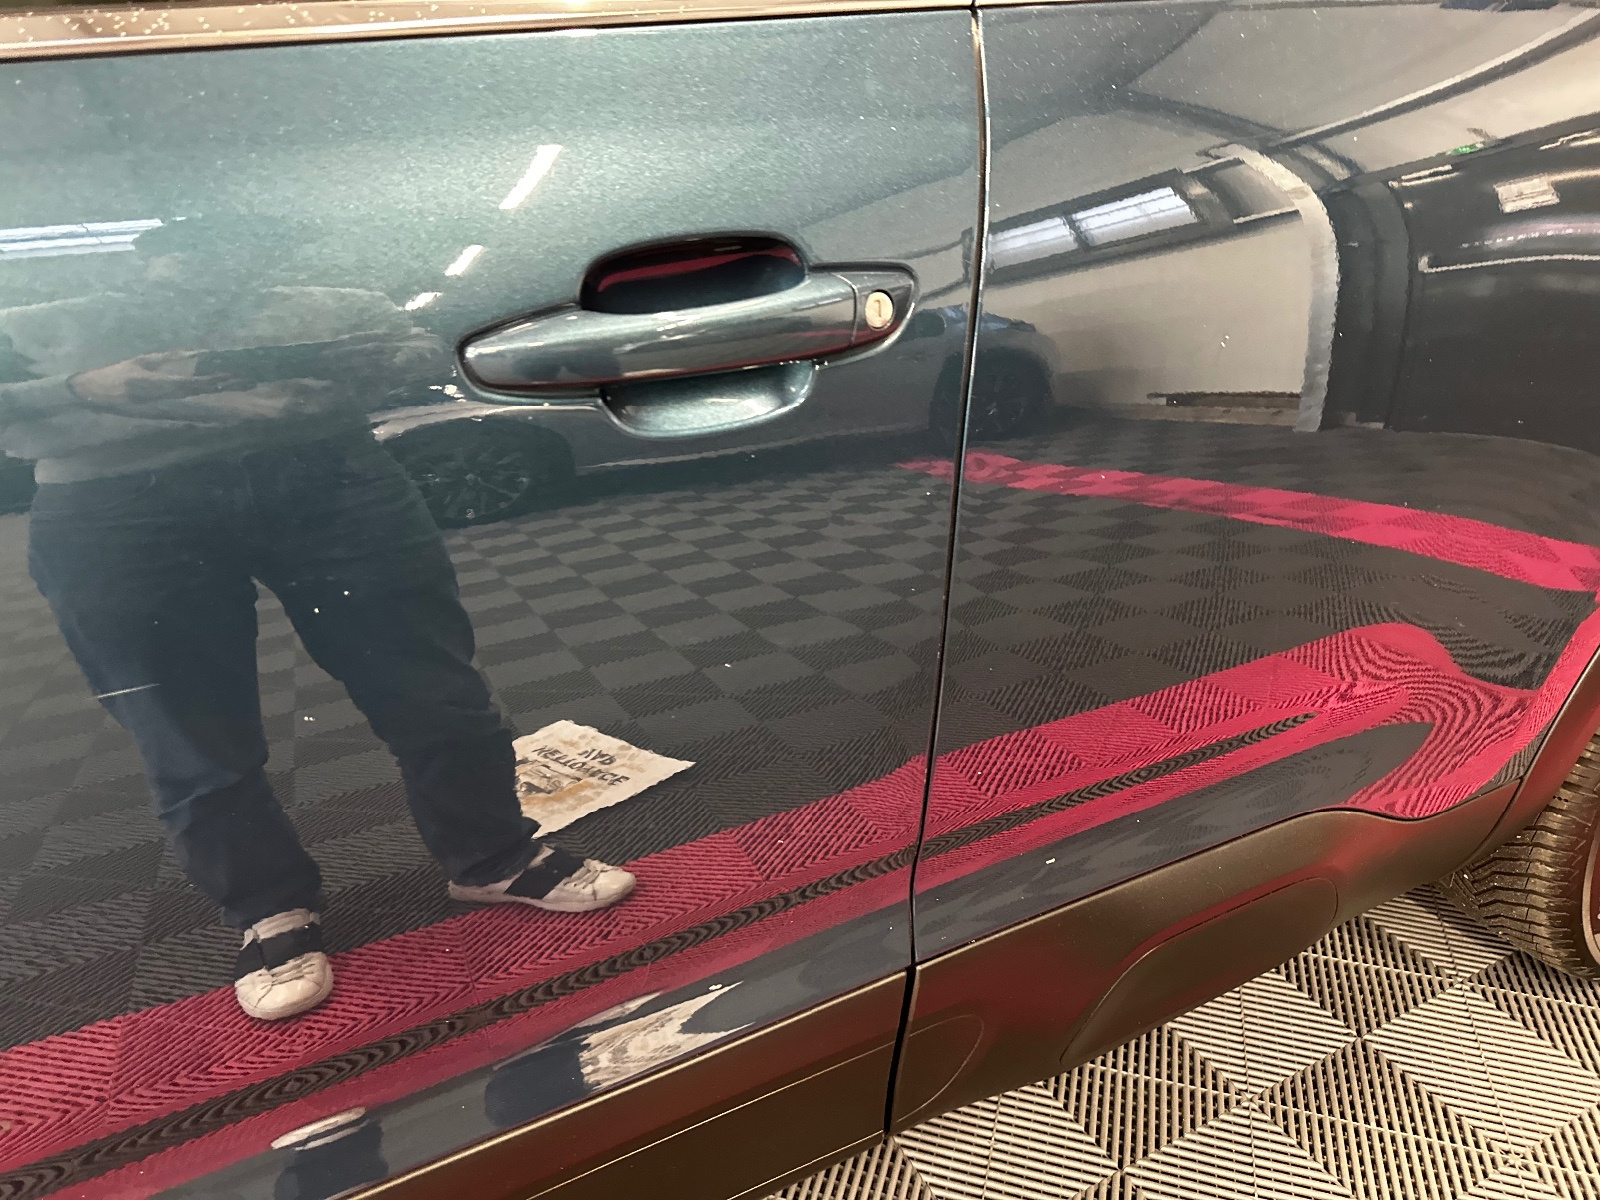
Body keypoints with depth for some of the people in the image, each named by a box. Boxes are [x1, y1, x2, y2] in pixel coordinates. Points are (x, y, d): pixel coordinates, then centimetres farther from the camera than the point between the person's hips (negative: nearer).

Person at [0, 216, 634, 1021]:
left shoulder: (335, 307, 25)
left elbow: (425, 353, 9)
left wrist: (343, 368, -8)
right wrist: (88, 391, -7)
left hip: (323, 482, 0)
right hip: (115, 516, 1)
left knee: (432, 689, -4)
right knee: (194, 740, -1)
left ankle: (495, 859, 11)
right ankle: (273, 916, 15)